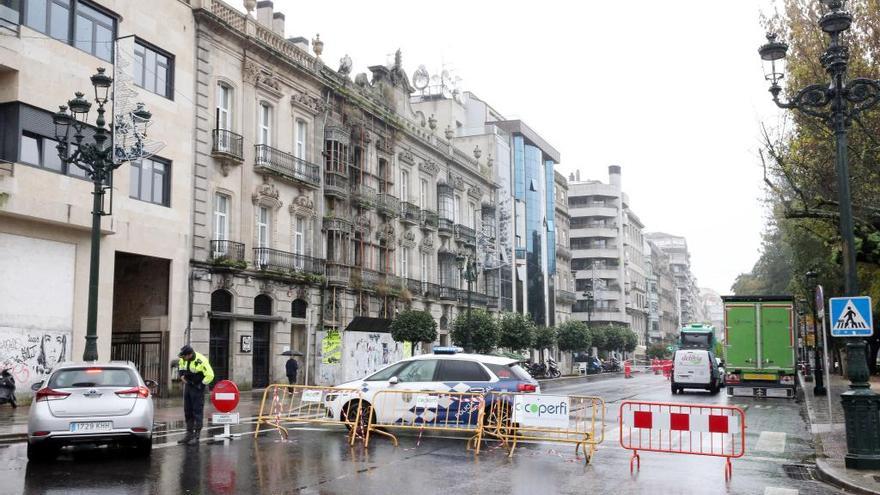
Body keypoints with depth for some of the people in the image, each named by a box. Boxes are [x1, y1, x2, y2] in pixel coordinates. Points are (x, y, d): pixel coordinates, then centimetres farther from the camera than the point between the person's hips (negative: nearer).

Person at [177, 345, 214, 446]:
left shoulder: (201, 361, -26)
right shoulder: (183, 359, -3)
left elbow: (210, 375, -25)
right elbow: (180, 367, 20)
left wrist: (201, 385, -18)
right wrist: (181, 376, 3)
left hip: (197, 388, -7)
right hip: (187, 386, 8)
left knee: (197, 412, -4)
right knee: (187, 411, 13)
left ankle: (196, 437, 1)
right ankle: (189, 434, 23)